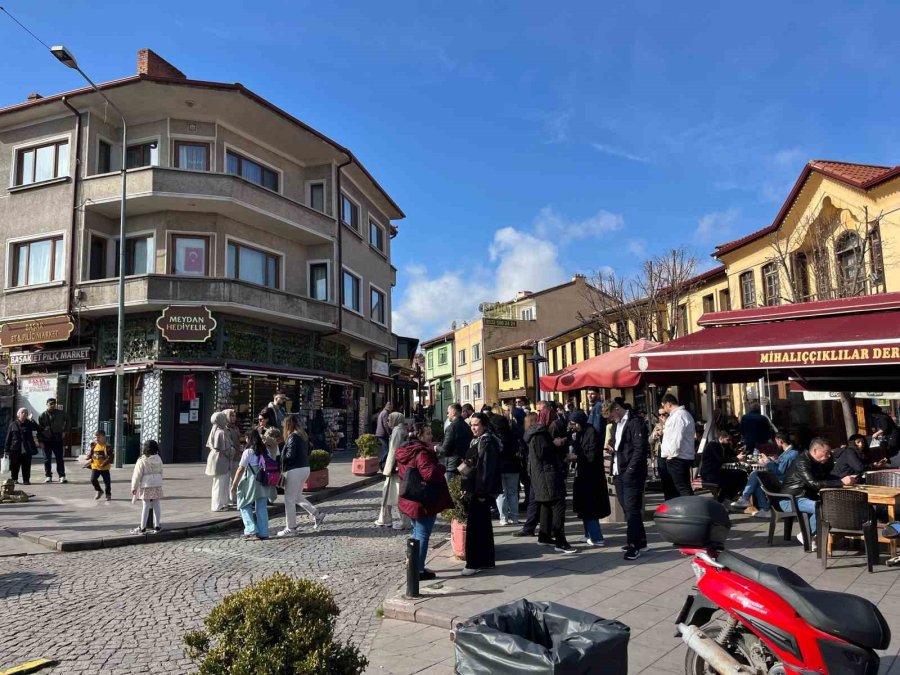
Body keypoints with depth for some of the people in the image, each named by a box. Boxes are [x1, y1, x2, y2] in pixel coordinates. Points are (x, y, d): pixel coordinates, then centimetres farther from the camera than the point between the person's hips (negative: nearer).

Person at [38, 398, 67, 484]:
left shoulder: (60, 413, 2)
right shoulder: (43, 415, 0)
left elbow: (67, 421, 20)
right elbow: (39, 428, 2)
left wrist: (64, 430, 9)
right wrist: (40, 440, -4)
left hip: (58, 439, 0)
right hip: (47, 439, 0)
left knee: (59, 458, 0)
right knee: (47, 459, 5)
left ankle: (62, 476, 2)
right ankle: (48, 476, 14)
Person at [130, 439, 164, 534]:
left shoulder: (142, 461, -11)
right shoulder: (158, 459, 6)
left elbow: (137, 475, -9)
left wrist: (134, 487, -1)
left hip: (146, 485, -5)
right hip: (157, 484, 5)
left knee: (145, 506, -1)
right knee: (156, 505, 8)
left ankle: (142, 528, 5)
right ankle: (156, 526, 14)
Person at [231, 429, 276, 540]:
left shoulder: (248, 452, -10)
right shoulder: (266, 451, 7)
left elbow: (241, 469, -11)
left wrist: (234, 484, -4)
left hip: (251, 484, -5)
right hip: (265, 484, 5)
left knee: (245, 507, 8)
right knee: (262, 508, 10)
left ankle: (251, 530, -2)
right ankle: (263, 533, 11)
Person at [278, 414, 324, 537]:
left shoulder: (293, 437, -16)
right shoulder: (304, 435, 10)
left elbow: (290, 455, -20)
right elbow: (308, 452, 16)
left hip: (295, 470, -9)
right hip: (305, 468, 9)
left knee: (289, 500, 2)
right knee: (297, 496, 23)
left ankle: (291, 528, 9)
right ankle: (317, 514, 19)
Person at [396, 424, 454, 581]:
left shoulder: (405, 451, 9)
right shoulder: (422, 453, -21)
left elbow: (402, 473, 19)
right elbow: (430, 474, -30)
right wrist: (441, 467, -12)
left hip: (410, 500, 9)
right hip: (424, 501, -9)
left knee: (417, 532, 21)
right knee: (423, 534, -1)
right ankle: (419, 570, 4)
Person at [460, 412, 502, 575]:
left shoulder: (487, 442, -15)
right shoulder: (477, 440, 15)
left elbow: (487, 468, -21)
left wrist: (482, 492, -22)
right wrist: (467, 487, 17)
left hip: (481, 491, -10)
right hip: (475, 490, 10)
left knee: (475, 526, -6)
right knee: (483, 526, 15)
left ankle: (475, 563, 0)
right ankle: (486, 560, 23)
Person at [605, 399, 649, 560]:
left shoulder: (635, 423, -10)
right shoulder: (617, 425, 18)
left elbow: (640, 449, -17)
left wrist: (630, 471, -18)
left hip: (631, 475, -9)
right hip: (619, 474, 9)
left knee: (632, 509, -7)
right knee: (627, 509, 12)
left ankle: (633, 545, -1)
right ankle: (640, 541, 23)